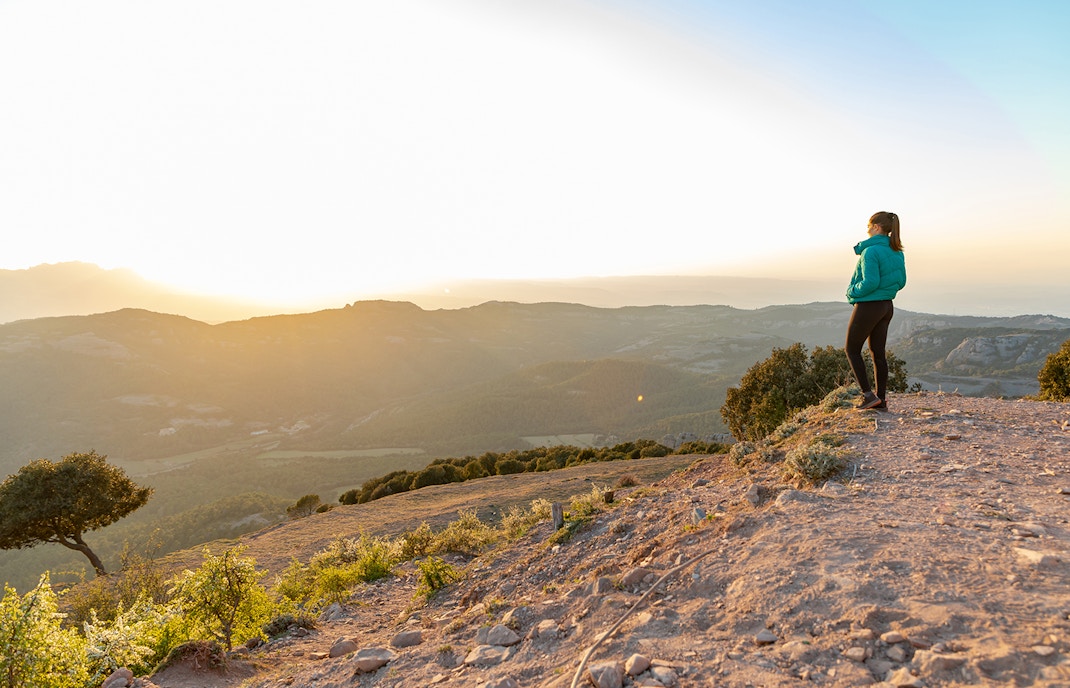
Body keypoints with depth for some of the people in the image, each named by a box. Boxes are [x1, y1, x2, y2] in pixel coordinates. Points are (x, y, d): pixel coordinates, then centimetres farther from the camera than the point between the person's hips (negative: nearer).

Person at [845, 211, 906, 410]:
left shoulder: (871, 251, -19)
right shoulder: (896, 252, 8)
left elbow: (870, 283, -25)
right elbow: (901, 281, 12)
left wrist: (852, 291, -9)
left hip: (868, 306, -8)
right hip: (887, 306, 8)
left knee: (852, 349, 6)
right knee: (879, 352, 12)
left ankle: (868, 394, 0)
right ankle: (881, 400, 15)